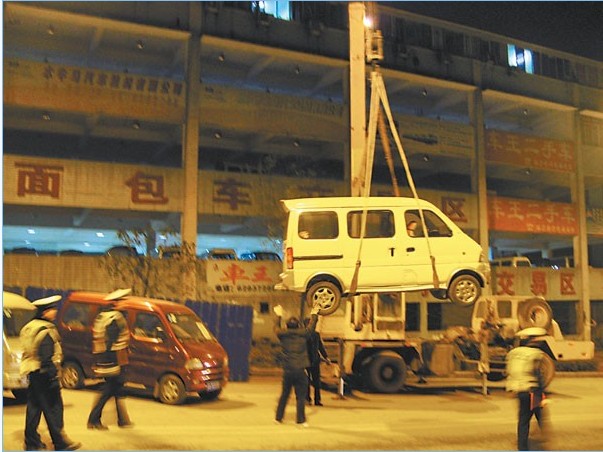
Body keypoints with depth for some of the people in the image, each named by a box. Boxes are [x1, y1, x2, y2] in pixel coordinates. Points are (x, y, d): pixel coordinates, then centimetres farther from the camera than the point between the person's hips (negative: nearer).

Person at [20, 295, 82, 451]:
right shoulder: (46, 331, -18)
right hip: (44, 375, -10)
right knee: (53, 408, -2)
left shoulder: (29, 327, 13)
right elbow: (47, 359, -22)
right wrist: (53, 378, -19)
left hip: (32, 374, 10)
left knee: (33, 409, 13)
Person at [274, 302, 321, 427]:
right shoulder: (303, 334, -2)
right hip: (300, 370, -3)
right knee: (300, 396, 2)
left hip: (287, 370, 3)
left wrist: (278, 316, 40)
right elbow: (311, 326, 16)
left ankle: (278, 417, 23)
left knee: (284, 395, 16)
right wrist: (314, 315, 33)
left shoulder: (283, 335, 3)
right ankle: (300, 420, 1)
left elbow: (276, 328, 24)